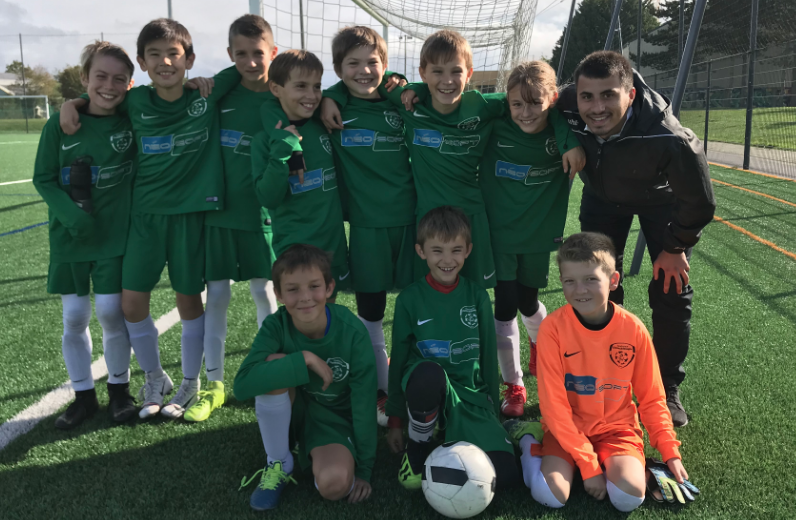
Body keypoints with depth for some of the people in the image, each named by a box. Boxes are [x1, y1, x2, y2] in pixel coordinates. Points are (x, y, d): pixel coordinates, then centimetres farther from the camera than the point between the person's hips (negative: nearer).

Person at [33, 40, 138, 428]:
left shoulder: (132, 122, -4)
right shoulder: (59, 126, -5)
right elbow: (43, 179, -2)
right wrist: (72, 215, -15)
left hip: (115, 236, -1)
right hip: (69, 238, 1)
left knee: (111, 313, 0)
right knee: (74, 318, 6)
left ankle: (119, 389, 22)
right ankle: (83, 395, 24)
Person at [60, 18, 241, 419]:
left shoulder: (209, 94, -5)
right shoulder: (135, 102, 1)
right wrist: (71, 103, 3)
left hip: (191, 212, -2)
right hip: (146, 212, 3)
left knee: (189, 298, 7)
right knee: (131, 302, 3)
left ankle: (190, 383, 27)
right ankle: (155, 379, 27)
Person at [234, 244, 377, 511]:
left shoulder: (352, 332, -23)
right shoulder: (276, 326, -20)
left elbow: (364, 404, -16)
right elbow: (242, 384, -35)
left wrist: (363, 470, -11)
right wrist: (305, 359, -37)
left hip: (334, 417, -2)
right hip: (287, 411, 2)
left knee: (334, 484, -32)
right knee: (275, 363, -31)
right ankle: (278, 465, -10)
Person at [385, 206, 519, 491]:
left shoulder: (477, 296, 3)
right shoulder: (410, 298, -3)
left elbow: (488, 356, 10)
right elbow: (398, 358, 3)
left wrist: (493, 410, 12)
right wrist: (395, 421, 6)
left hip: (469, 394, 2)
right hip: (425, 387, -2)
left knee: (506, 474, -18)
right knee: (428, 372, -40)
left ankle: (451, 440, 12)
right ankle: (417, 448, -10)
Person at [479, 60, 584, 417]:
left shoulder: (559, 129, -17)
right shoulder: (496, 124, -17)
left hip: (539, 230, 1)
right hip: (499, 229, -1)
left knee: (528, 301, 15)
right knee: (505, 305, 0)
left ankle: (541, 344, 52)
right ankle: (513, 385, 17)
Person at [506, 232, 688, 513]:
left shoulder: (633, 329, -12)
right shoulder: (553, 328, -19)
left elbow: (651, 398, 1)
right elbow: (554, 404, -17)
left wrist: (670, 452, -4)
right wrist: (588, 463, -19)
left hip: (616, 427, 1)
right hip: (566, 427, -1)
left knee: (628, 496, -23)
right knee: (551, 495, -23)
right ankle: (529, 440, 6)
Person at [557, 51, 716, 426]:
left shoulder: (669, 138, -43)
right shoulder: (566, 109, -35)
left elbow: (699, 203, -26)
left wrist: (675, 246, -14)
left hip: (661, 198, -2)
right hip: (603, 194, 3)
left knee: (671, 293, -3)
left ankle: (667, 389, 16)